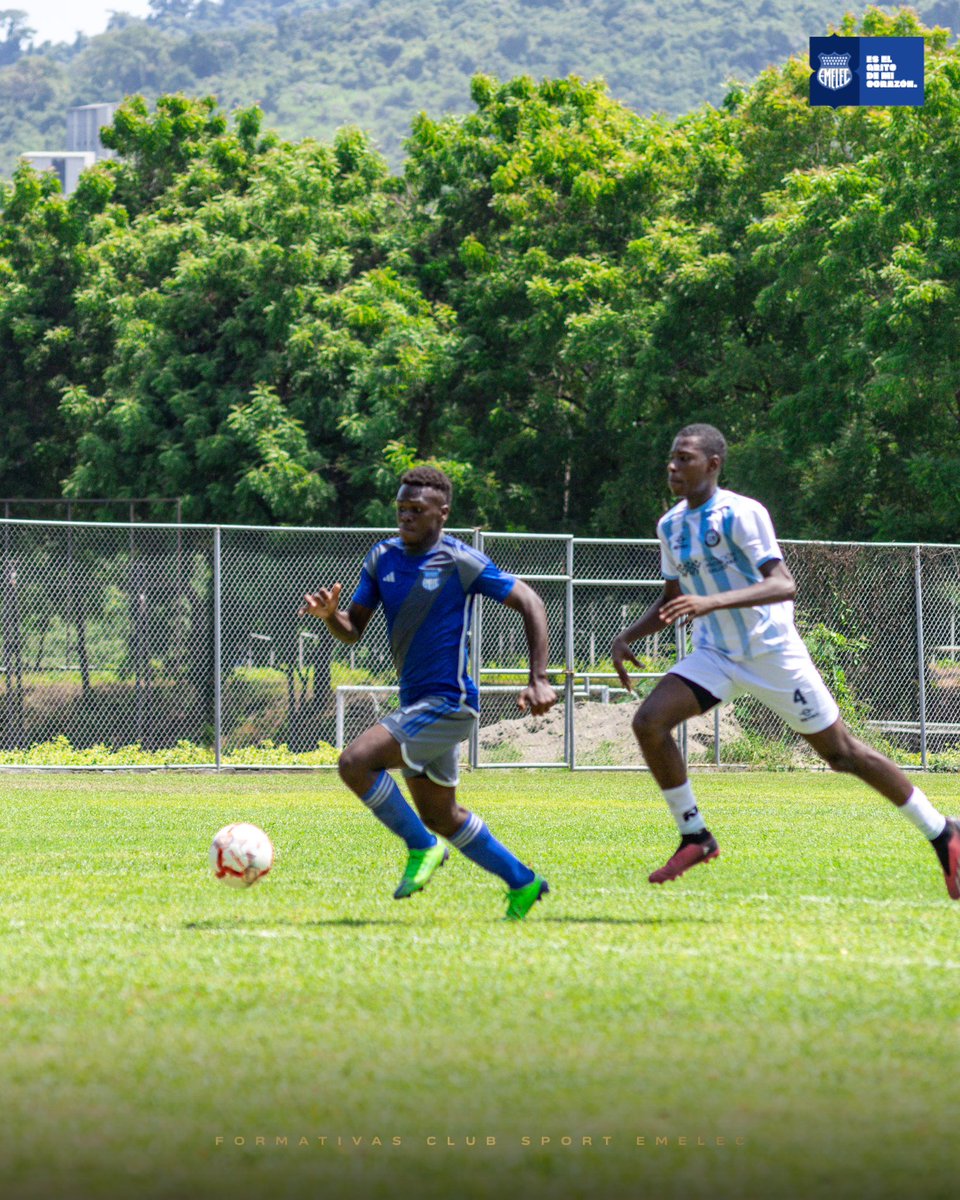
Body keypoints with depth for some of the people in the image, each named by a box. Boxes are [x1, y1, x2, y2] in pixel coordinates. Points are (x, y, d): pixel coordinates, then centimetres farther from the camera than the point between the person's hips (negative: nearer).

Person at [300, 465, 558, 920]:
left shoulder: (461, 562, -12)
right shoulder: (382, 557, 6)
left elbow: (530, 603, -8)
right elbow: (353, 629, 9)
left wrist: (538, 680, -15)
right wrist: (328, 613, -15)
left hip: (448, 703, -8)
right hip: (416, 703, 8)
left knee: (356, 762, -23)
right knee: (441, 816, 16)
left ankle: (422, 847, -7)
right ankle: (523, 884, 29)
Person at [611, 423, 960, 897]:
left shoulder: (741, 514, -18)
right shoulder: (670, 525, 4)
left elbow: (784, 585, -28)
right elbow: (672, 600, 18)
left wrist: (714, 602, -40)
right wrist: (625, 638, 4)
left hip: (772, 651, -6)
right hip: (716, 655, 6)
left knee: (842, 752, 1)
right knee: (649, 721, -16)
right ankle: (694, 837, -2)